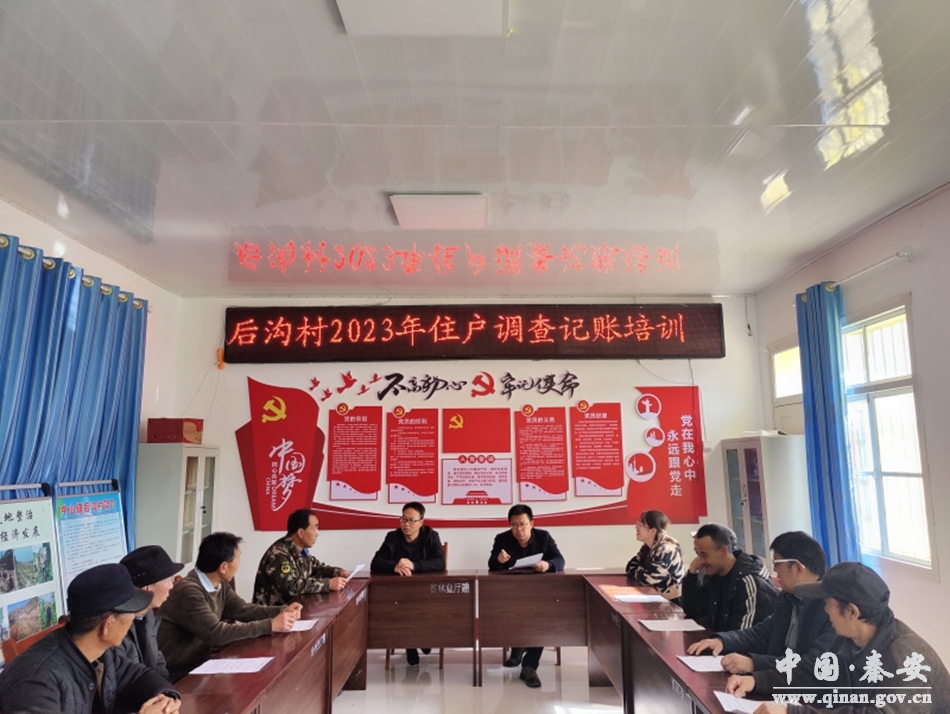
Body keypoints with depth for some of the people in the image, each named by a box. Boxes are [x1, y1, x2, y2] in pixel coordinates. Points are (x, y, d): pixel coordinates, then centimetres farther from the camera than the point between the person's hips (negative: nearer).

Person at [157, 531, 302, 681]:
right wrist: (270, 625, -29)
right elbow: (216, 633, -31)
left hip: (200, 662, 8)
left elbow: (242, 609, 8)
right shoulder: (188, 591, -27)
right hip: (178, 674, -8)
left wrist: (281, 611, -7)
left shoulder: (220, 584, 1)